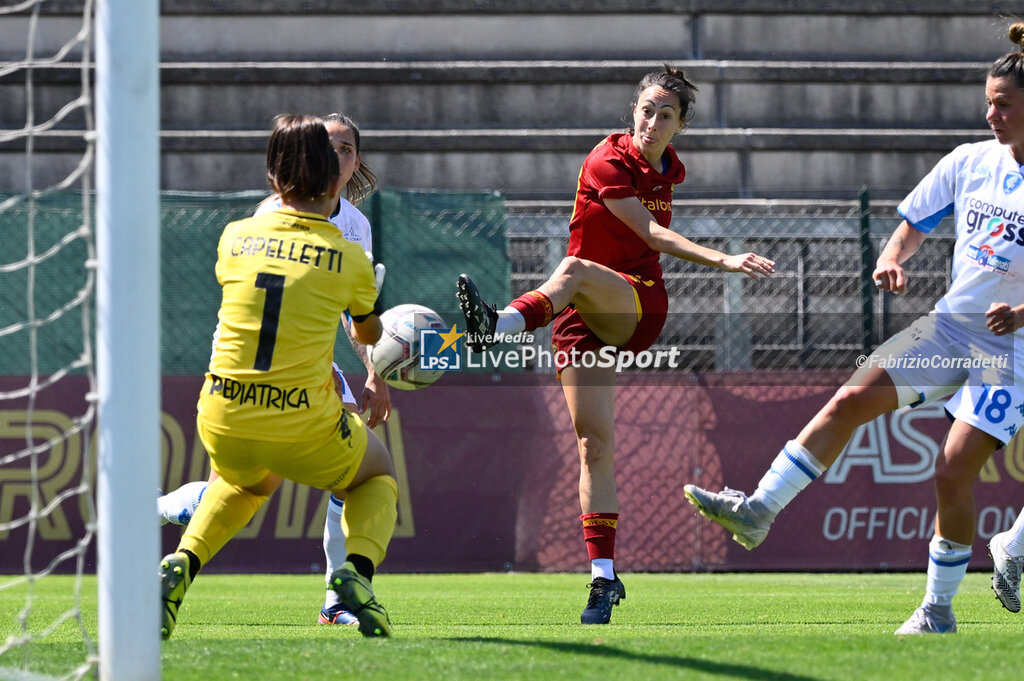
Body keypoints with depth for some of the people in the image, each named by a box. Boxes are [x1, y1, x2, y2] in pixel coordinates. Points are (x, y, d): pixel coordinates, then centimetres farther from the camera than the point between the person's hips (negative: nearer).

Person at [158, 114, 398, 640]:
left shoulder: (236, 236, 2)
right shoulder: (348, 257, -2)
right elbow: (370, 335, 17)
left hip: (223, 426, 3)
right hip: (306, 429, -3)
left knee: (244, 480, 38)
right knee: (378, 475, 28)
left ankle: (182, 566, 12)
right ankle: (358, 567, -2)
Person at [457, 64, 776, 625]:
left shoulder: (669, 168, 10)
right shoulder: (608, 162, -8)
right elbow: (650, 233, -20)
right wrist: (721, 260, -30)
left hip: (638, 305, 2)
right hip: (584, 320, -2)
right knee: (594, 440, -10)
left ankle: (498, 326, -57)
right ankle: (603, 578, -8)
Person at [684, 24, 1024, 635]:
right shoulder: (970, 161, 5)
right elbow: (915, 225, 16)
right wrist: (893, 257, -6)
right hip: (949, 326, 5)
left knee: (953, 472, -13)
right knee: (852, 400, -12)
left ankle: (939, 609, 4)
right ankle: (759, 510, -12)